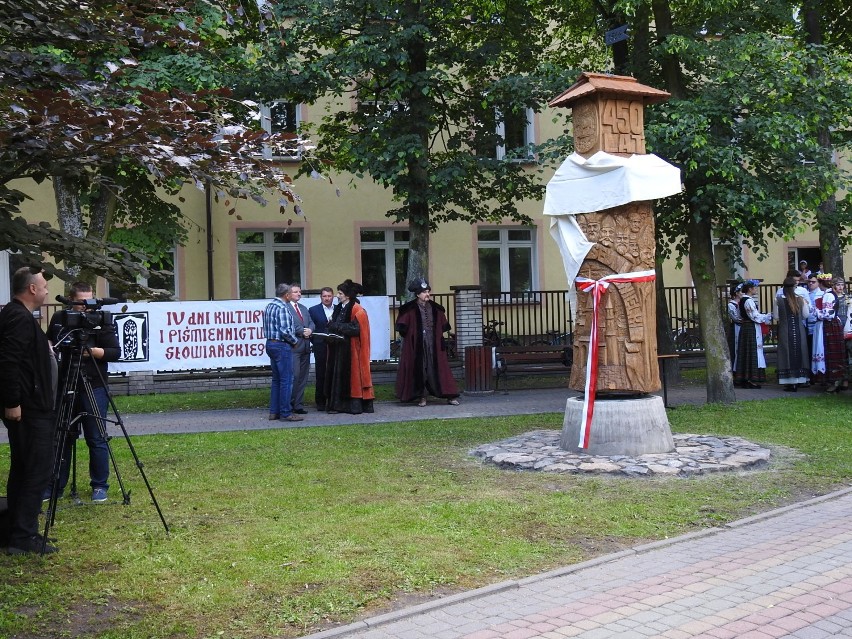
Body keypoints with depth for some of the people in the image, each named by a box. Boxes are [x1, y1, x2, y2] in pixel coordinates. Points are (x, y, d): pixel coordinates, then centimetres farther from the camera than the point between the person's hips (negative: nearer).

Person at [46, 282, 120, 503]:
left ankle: (100, 486, 12)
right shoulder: (58, 318, 7)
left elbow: (115, 352, -8)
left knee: (96, 439, 1)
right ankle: (55, 486, 20)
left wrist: (92, 351, -23)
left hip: (94, 388, -4)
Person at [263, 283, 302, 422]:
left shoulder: (268, 307, 11)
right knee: (286, 380, -4)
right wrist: (294, 341, -5)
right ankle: (285, 413, -2)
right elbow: (285, 330, -23)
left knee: (276, 379, 16)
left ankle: (274, 411, 18)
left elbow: (266, 328, 14)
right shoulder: (282, 308, -17)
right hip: (282, 346, -10)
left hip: (270, 344, 10)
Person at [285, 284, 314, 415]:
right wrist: (302, 331, -14)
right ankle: (290, 405, -2)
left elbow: (311, 323, 16)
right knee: (294, 376, -10)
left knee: (303, 377, 8)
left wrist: (310, 330, -5)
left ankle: (299, 405, 14)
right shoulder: (285, 308, -6)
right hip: (293, 346, -8)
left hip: (305, 346, 8)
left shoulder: (304, 308, 22)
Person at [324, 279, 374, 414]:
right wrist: (332, 326, -2)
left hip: (351, 349, -8)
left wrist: (336, 326, -15)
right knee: (338, 375, 3)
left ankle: (356, 405, 0)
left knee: (352, 374, -5)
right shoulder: (339, 308, 14)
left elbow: (355, 328, -18)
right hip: (339, 348, 8)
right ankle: (339, 404, 5)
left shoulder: (356, 310, -9)